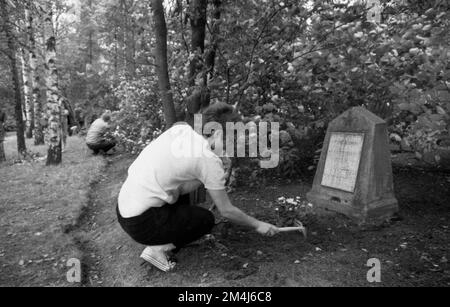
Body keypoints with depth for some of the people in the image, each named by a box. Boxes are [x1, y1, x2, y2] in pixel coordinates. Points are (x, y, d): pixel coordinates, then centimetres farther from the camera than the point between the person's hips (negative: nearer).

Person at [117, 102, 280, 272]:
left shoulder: (180, 128, 0)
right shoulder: (210, 160, -17)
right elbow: (227, 211, -9)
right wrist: (257, 225, 7)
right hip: (141, 222, -7)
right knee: (206, 219, 5)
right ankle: (158, 248, 0)